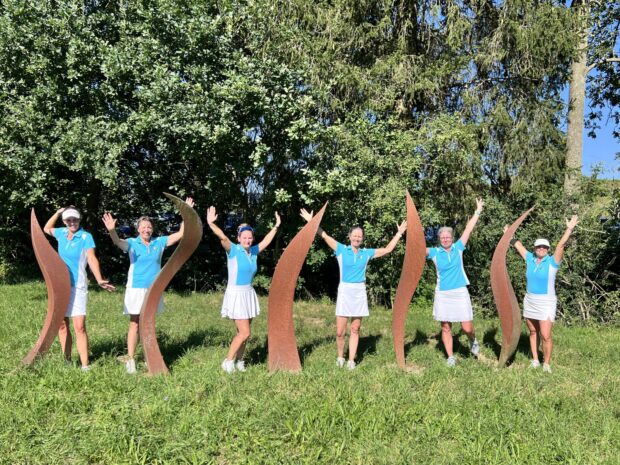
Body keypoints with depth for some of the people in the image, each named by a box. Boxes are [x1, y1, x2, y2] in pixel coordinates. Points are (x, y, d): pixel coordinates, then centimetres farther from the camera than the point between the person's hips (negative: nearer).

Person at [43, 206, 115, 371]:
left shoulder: (86, 237, -8)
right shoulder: (62, 233, 7)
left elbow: (92, 259, -18)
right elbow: (46, 229, 27)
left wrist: (99, 279, -32)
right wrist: (57, 212, 11)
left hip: (77, 286, -5)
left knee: (80, 326, -11)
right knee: (62, 325, 10)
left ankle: (85, 365, -10)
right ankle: (67, 360, 21)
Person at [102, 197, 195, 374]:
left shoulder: (159, 242, 4)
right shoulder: (132, 243, -4)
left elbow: (180, 234, 2)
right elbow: (118, 242, -25)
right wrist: (112, 231, -46)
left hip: (153, 290, 3)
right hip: (136, 289, -3)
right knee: (135, 325, 1)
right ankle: (130, 360, 7)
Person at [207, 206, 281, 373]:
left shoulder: (253, 251, 6)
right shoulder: (233, 250, -11)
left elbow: (266, 241, 21)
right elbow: (223, 238, -28)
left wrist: (276, 226, 27)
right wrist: (211, 224, -45)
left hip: (249, 294, 6)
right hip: (236, 294, -6)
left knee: (243, 332, 9)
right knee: (244, 332, -8)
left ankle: (239, 361, 22)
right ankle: (228, 361, 5)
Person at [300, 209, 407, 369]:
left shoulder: (367, 253, 9)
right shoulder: (341, 249, 2)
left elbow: (387, 249, 15)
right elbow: (324, 236, -2)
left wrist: (399, 233, 16)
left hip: (360, 292, 2)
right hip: (345, 291, -2)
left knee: (355, 329, 6)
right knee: (340, 331, -3)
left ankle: (351, 360, 15)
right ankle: (340, 357, 19)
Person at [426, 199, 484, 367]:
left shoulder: (458, 247, 4)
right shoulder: (434, 252, 1)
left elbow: (468, 229, 4)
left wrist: (478, 211, 5)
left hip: (460, 292, 0)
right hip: (442, 294, 0)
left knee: (467, 327, -3)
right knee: (446, 328, 5)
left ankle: (473, 341, 30)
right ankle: (450, 357, 19)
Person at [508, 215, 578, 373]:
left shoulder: (552, 261, -7)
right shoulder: (530, 259, 5)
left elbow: (561, 245, -19)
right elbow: (518, 245, 15)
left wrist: (569, 229, -28)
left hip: (546, 303, -5)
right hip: (529, 301, 5)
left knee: (545, 336, -8)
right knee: (533, 332, 12)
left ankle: (546, 363, 8)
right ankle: (535, 360, 23)